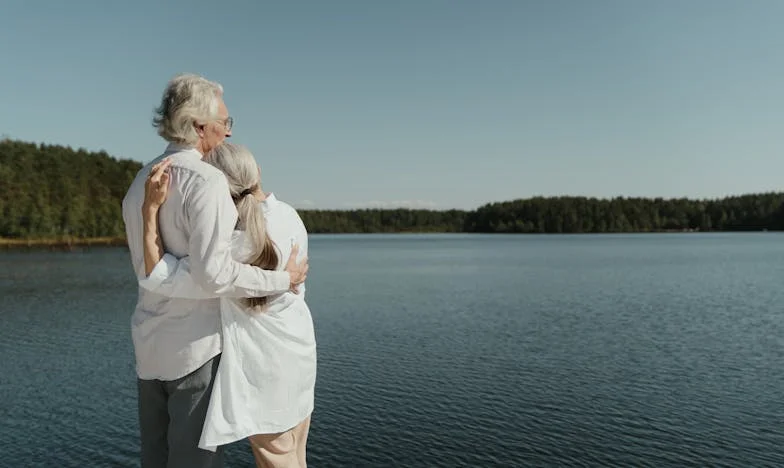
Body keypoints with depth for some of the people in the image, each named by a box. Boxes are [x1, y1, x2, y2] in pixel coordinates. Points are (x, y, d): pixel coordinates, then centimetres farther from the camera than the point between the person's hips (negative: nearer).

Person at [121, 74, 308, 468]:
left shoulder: (140, 182, 10)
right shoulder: (206, 180, -17)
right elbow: (213, 272, -25)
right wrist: (283, 279, -14)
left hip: (150, 345, 8)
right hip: (197, 343, -8)